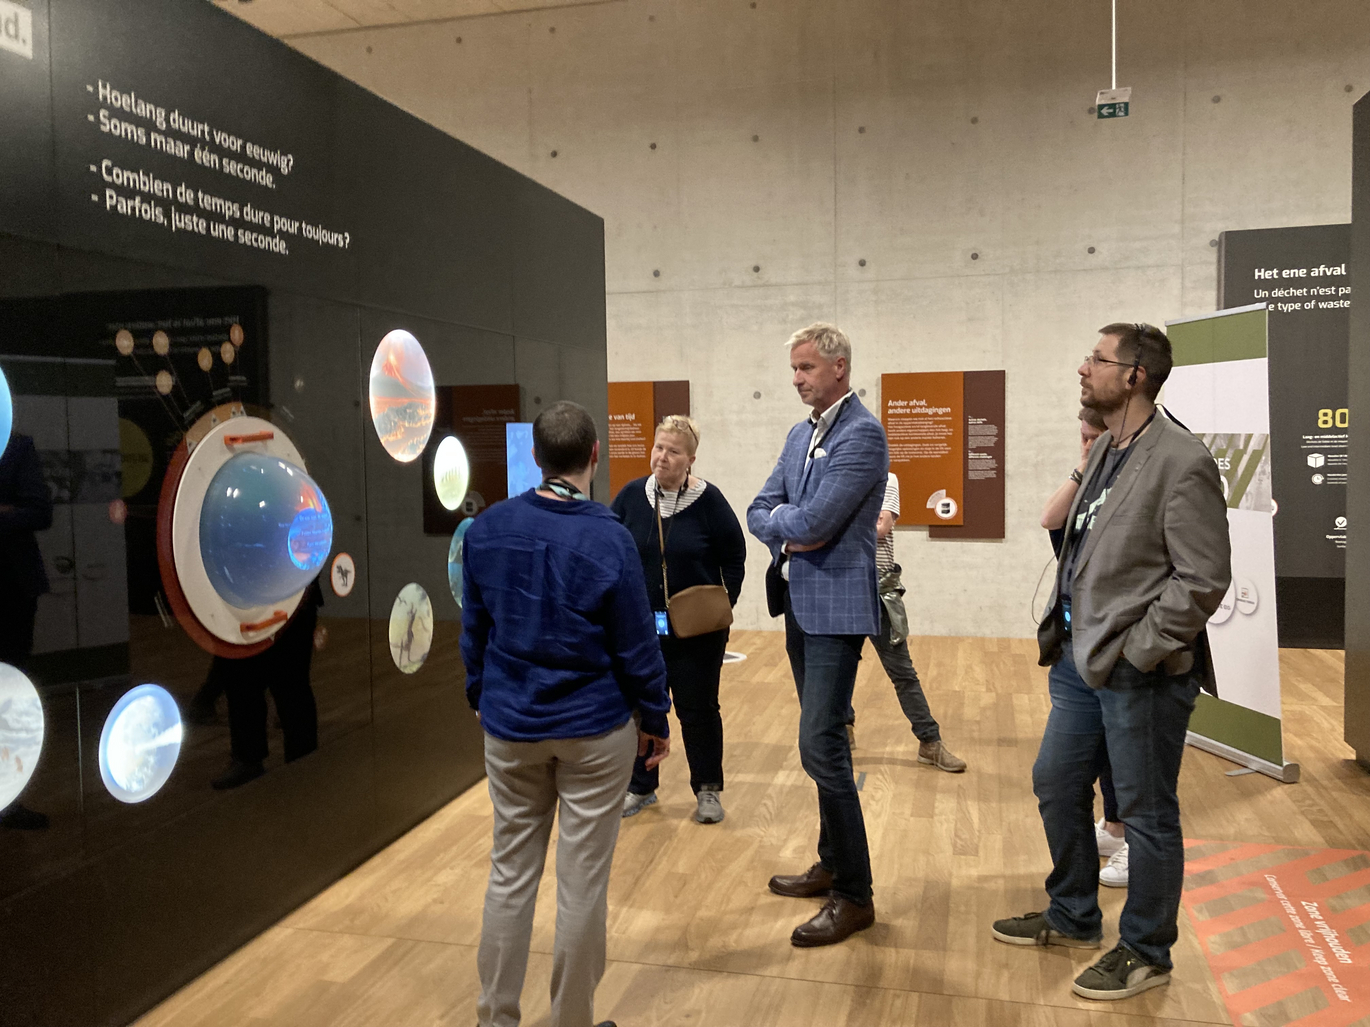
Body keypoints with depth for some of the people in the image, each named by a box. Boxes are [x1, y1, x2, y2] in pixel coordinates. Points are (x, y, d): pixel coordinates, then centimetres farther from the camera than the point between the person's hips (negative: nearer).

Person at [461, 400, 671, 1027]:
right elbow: (637, 646, -10)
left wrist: (480, 697, 20)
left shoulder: (487, 528, -3)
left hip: (509, 727, 4)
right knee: (582, 883, 8)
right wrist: (656, 721, 3)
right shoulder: (609, 540, -16)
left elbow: (473, 627, 7)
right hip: (595, 731, -4)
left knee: (510, 874, 15)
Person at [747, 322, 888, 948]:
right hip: (799, 603, 9)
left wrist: (783, 518, -2)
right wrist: (789, 536, -10)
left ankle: (854, 896, 3)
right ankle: (832, 865, 31)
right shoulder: (800, 435, 15)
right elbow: (759, 513, 10)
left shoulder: (862, 434, -13)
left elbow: (814, 521, -22)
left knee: (820, 745, -10)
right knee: (822, 741, 17)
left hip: (836, 607, -9)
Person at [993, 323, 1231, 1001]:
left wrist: (1138, 649, -18)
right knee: (1056, 786, 20)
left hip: (1139, 672, -9)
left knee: (1147, 816, 8)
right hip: (1081, 658, 9)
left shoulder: (1182, 462, -17)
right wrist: (1065, 628, 10)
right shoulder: (1104, 451, 10)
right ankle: (1072, 918, 40)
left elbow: (1204, 578, -18)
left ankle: (1145, 953, 27)